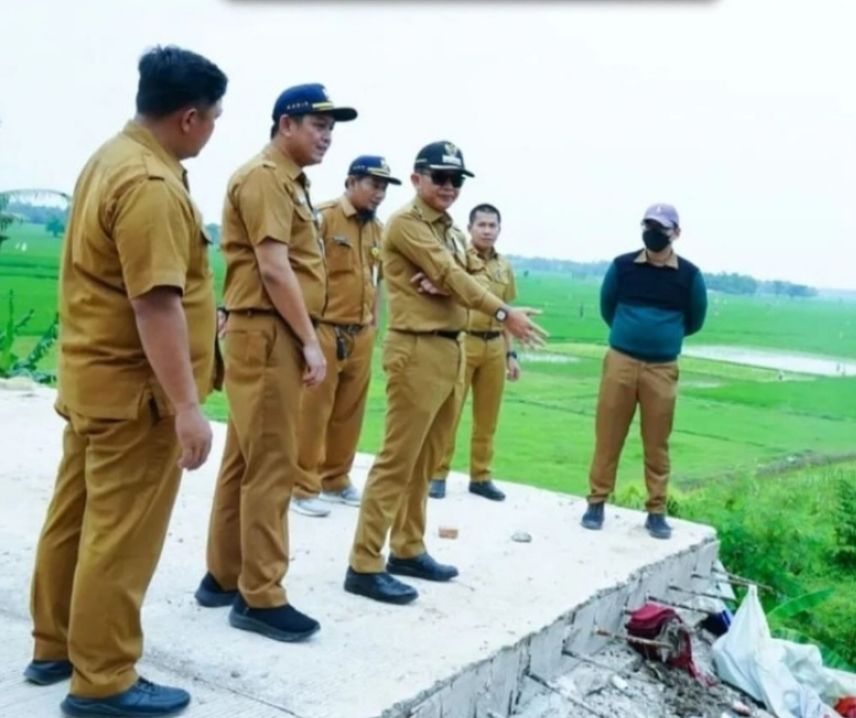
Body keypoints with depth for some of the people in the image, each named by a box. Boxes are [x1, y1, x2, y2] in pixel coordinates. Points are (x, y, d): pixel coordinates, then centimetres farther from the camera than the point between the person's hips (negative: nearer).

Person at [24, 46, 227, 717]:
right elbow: (156, 304, -28)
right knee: (121, 535, 0)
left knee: (74, 518, 18)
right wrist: (187, 405, -27)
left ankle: (55, 646, 32)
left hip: (92, 375, 10)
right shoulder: (152, 184, -22)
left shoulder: (112, 157, 11)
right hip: (133, 387, -10)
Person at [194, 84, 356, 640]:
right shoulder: (265, 177, -11)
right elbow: (273, 269, -19)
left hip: (278, 336, 10)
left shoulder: (290, 181, 20)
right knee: (271, 464, -6)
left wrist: (304, 339, 13)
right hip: (268, 335, -10)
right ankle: (260, 597, 1)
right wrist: (310, 341, -18)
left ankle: (224, 577, 24)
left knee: (245, 460, 14)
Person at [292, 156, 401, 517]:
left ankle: (335, 478, 26)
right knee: (312, 410, 0)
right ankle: (304, 486, 9)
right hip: (324, 330, -7)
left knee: (349, 411, 12)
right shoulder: (323, 218, -9)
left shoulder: (378, 229, 13)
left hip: (362, 334, 7)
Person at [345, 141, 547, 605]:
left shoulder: (451, 231, 19)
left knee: (426, 461, 13)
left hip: (452, 349, 9)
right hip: (418, 350, -9)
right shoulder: (405, 222, -8)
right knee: (397, 461, -7)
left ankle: (408, 550, 24)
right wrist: (504, 313, -20)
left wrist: (437, 282, -15)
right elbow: (449, 275, -16)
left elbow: (457, 280, 7)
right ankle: (364, 566, -2)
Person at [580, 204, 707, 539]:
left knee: (657, 443, 5)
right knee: (608, 436, 3)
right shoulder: (622, 266, 0)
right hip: (620, 361, 0)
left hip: (662, 369, 0)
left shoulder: (688, 274, -1)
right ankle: (596, 502, 14)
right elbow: (607, 308, 15)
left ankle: (656, 512, 15)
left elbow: (694, 321, 14)